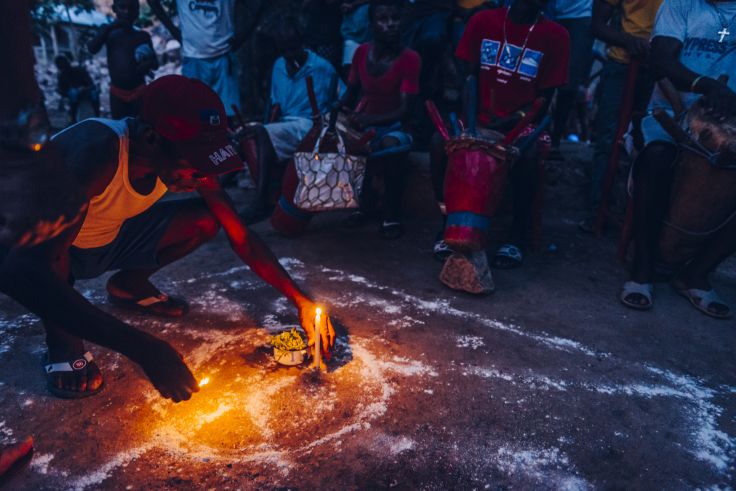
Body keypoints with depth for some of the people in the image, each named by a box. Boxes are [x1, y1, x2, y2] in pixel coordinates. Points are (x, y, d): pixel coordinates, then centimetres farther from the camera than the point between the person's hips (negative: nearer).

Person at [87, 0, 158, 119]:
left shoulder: (143, 36, 5)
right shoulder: (109, 33, 5)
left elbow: (155, 63, 7)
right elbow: (92, 49, -10)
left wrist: (148, 63, -17)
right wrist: (109, 27, -16)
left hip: (138, 91, -1)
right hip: (117, 92, 1)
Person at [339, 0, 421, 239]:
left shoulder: (410, 59, -15)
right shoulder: (361, 53, -2)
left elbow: (405, 109, -21)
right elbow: (352, 92, 11)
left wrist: (372, 119, -35)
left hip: (395, 124, -4)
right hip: (364, 122, 4)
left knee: (392, 144, -37)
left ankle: (392, 214, -19)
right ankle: (365, 201, -2)